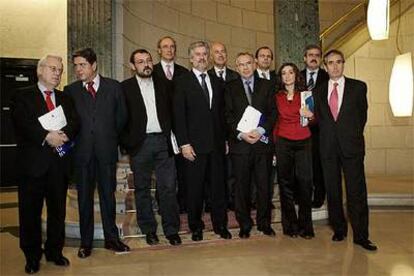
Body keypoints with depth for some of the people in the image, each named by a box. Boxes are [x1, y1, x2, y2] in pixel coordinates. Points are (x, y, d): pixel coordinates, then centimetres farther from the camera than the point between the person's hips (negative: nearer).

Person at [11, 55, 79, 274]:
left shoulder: (65, 99, 17)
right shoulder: (22, 96, 4)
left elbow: (75, 123, 2)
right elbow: (22, 123, -12)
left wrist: (64, 134, -18)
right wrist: (47, 137, -22)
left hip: (59, 162, 4)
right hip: (33, 162, -3)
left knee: (58, 210, 11)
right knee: (30, 212, 5)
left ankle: (54, 251, 26)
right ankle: (32, 257, 21)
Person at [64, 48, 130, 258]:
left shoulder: (113, 87, 5)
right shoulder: (70, 90, 5)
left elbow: (121, 116, 9)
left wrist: (111, 136, 9)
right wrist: (74, 140, 0)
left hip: (106, 150, 0)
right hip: (82, 152, 0)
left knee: (108, 195, 7)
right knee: (84, 198, 7)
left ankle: (111, 238, 20)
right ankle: (86, 242, 19)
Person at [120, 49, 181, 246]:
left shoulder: (163, 84, 10)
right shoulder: (125, 87, 3)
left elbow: (171, 112, 12)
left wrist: (170, 137, 4)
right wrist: (126, 144, -4)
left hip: (163, 141, 1)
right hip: (139, 144, -1)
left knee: (168, 187, 1)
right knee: (142, 189, 8)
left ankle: (172, 230, 12)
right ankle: (149, 230, 21)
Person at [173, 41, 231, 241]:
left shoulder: (217, 82, 14)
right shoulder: (182, 82, 0)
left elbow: (221, 113, 14)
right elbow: (179, 115, -5)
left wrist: (225, 139, 8)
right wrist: (184, 144, -12)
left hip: (216, 143, 4)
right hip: (194, 144, -4)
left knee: (218, 186, 8)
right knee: (195, 188, 5)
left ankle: (220, 225, 21)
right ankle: (196, 227, 19)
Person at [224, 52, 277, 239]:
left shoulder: (266, 85, 11)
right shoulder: (230, 88, 9)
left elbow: (272, 112, 4)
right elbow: (228, 116, 2)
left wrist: (261, 130, -12)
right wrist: (241, 134, -12)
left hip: (262, 142, 1)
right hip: (239, 143, 0)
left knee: (264, 185, 5)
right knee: (242, 186, 4)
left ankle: (264, 223, 20)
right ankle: (244, 225, 17)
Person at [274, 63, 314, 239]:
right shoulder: (277, 97, 8)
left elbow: (314, 120, 12)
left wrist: (310, 115, -10)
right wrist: (274, 143, 5)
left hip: (303, 142, 0)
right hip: (283, 142, 0)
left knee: (305, 183, -4)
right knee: (285, 183, 2)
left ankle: (305, 226, 9)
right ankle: (290, 226, 13)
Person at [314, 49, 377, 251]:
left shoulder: (358, 87, 5)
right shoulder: (319, 91, 12)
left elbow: (362, 114, 9)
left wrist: (353, 136, 6)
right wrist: (328, 135, 5)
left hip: (351, 145, -2)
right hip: (328, 147, 3)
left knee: (356, 191, -3)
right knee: (332, 191, 8)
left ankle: (361, 236, 6)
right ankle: (339, 230, 21)